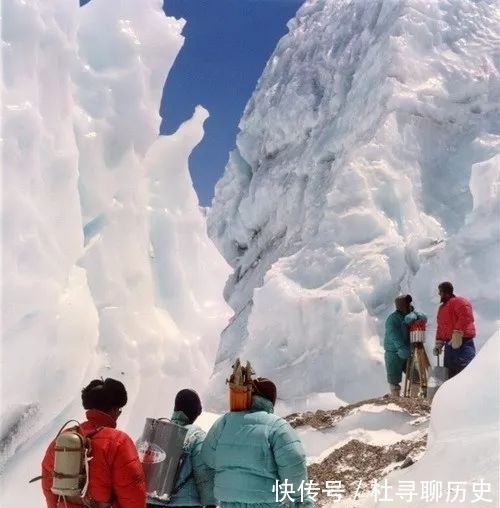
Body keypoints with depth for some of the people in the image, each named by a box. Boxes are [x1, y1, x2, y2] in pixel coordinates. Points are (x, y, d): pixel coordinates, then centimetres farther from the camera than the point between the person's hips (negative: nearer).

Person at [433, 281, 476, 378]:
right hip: (449, 345, 10)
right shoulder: (442, 307, 24)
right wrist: (438, 344, 18)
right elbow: (440, 327, 27)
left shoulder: (459, 301, -5)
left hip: (462, 344, -10)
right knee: (449, 375, 7)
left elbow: (466, 318, -21)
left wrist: (457, 335, -26)